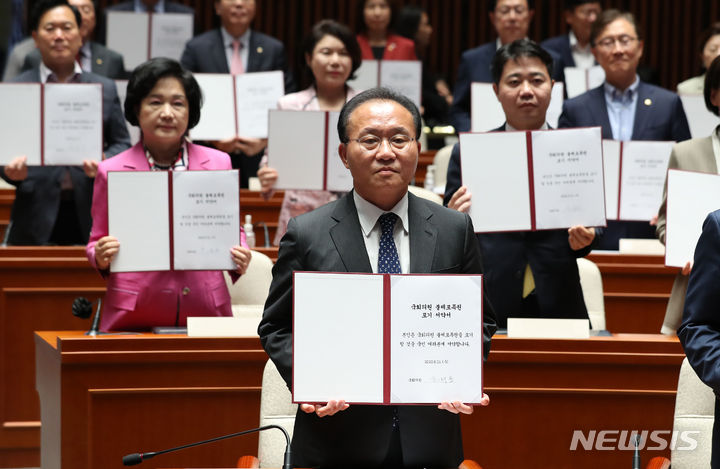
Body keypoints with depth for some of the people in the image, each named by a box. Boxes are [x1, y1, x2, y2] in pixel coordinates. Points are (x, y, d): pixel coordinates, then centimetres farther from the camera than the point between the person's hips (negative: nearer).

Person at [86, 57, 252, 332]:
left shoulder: (217, 164, 9)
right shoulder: (111, 172, 4)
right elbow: (97, 242, 11)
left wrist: (239, 260, -3)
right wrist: (101, 257, -11)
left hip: (204, 307, 1)